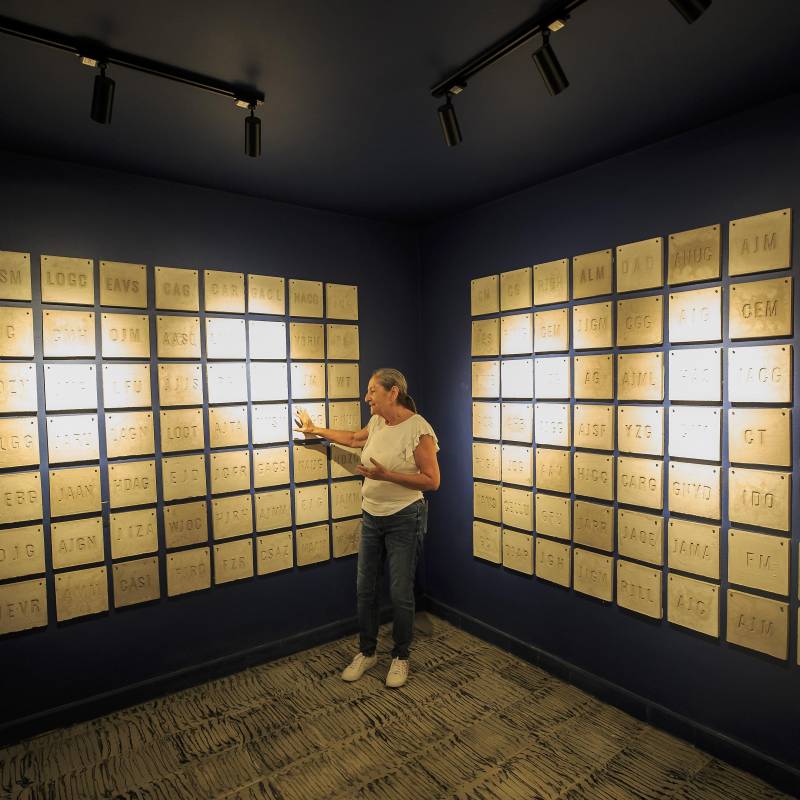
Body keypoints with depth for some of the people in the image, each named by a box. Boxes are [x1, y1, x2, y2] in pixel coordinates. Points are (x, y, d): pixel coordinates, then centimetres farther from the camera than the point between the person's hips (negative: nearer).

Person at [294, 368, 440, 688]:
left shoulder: (419, 429, -19)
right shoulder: (376, 422, 2)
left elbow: (432, 481, -20)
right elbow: (353, 438, 23)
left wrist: (386, 475, -26)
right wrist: (314, 429, 29)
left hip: (404, 520, -7)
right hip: (371, 517, 7)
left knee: (400, 593, 5)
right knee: (365, 588, 14)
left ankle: (400, 657, 28)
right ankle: (366, 652, 33)